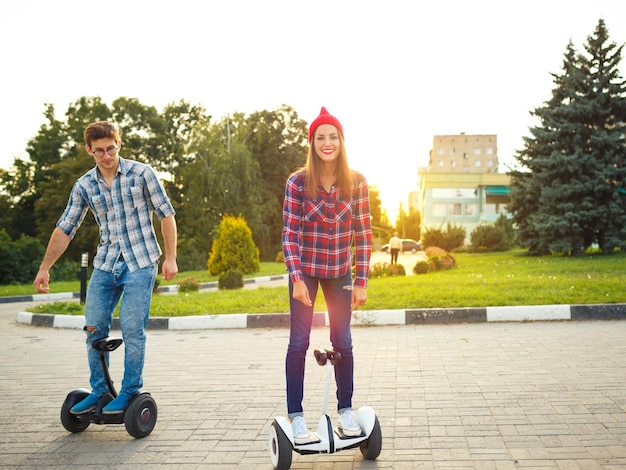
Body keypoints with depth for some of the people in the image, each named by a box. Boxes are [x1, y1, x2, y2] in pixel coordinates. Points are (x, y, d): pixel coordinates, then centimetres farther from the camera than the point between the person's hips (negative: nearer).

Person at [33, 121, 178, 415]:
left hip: (140, 263, -4)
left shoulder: (141, 174, -4)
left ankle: (130, 392, 8)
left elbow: (166, 215, -2)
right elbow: (65, 228, 8)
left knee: (132, 330, -6)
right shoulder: (84, 186, 5)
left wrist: (171, 257, -7)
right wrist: (45, 268, 6)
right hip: (105, 264, 4)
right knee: (94, 328, 3)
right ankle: (98, 391, 18)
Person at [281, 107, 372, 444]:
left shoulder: (356, 182, -6)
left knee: (343, 342, 6)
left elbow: (363, 233, -3)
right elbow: (289, 234, -11)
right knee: (299, 342, 1)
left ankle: (345, 410, 21)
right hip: (305, 270, -2)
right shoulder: (297, 183, -11)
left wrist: (361, 281, -6)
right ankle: (295, 415, 11)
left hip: (340, 272, 2)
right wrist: (297, 278, -20)